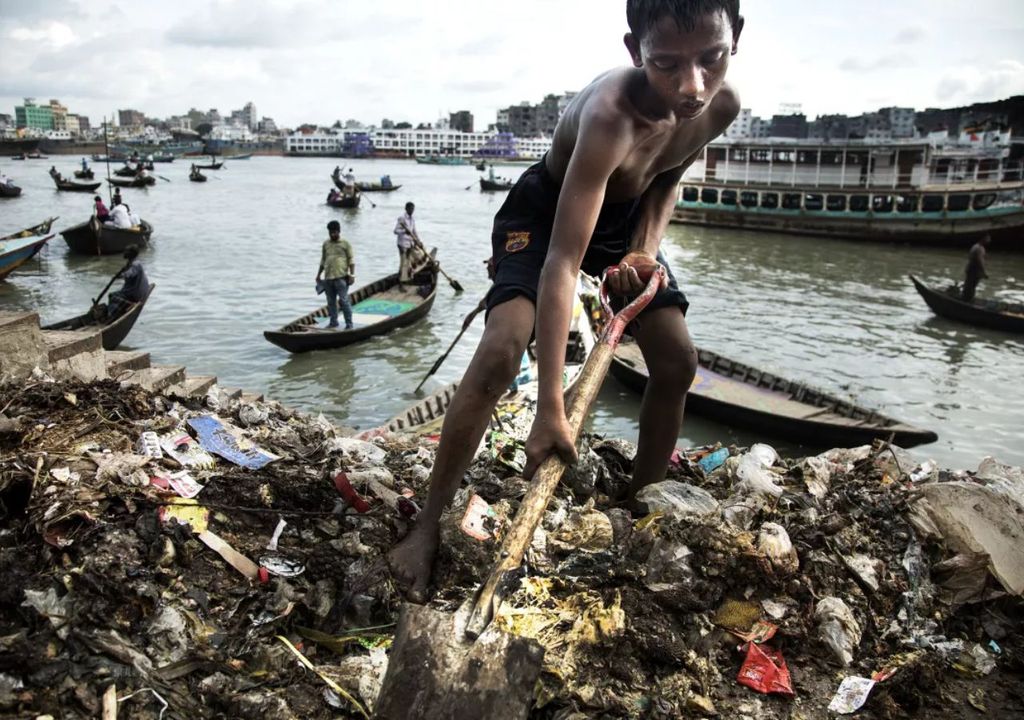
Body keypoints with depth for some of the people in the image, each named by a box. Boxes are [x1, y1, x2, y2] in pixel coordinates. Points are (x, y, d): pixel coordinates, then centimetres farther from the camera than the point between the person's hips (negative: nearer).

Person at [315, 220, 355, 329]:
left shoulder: (345, 243, -1)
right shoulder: (326, 244, 12)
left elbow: (351, 260, -3)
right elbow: (323, 261, 20)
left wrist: (352, 274, -12)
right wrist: (318, 275, 19)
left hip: (341, 277, -5)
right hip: (328, 278, 5)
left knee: (344, 300, -6)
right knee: (331, 301, 11)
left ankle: (349, 323, 0)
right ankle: (333, 322, 23)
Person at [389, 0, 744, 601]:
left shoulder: (722, 107, -20)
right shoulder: (610, 113, -41)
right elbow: (562, 263, -45)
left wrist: (647, 248, -15)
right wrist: (551, 410, -48)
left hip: (626, 216, 6)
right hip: (546, 211, -6)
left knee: (678, 361, -3)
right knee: (502, 350, -27)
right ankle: (429, 526, -13)